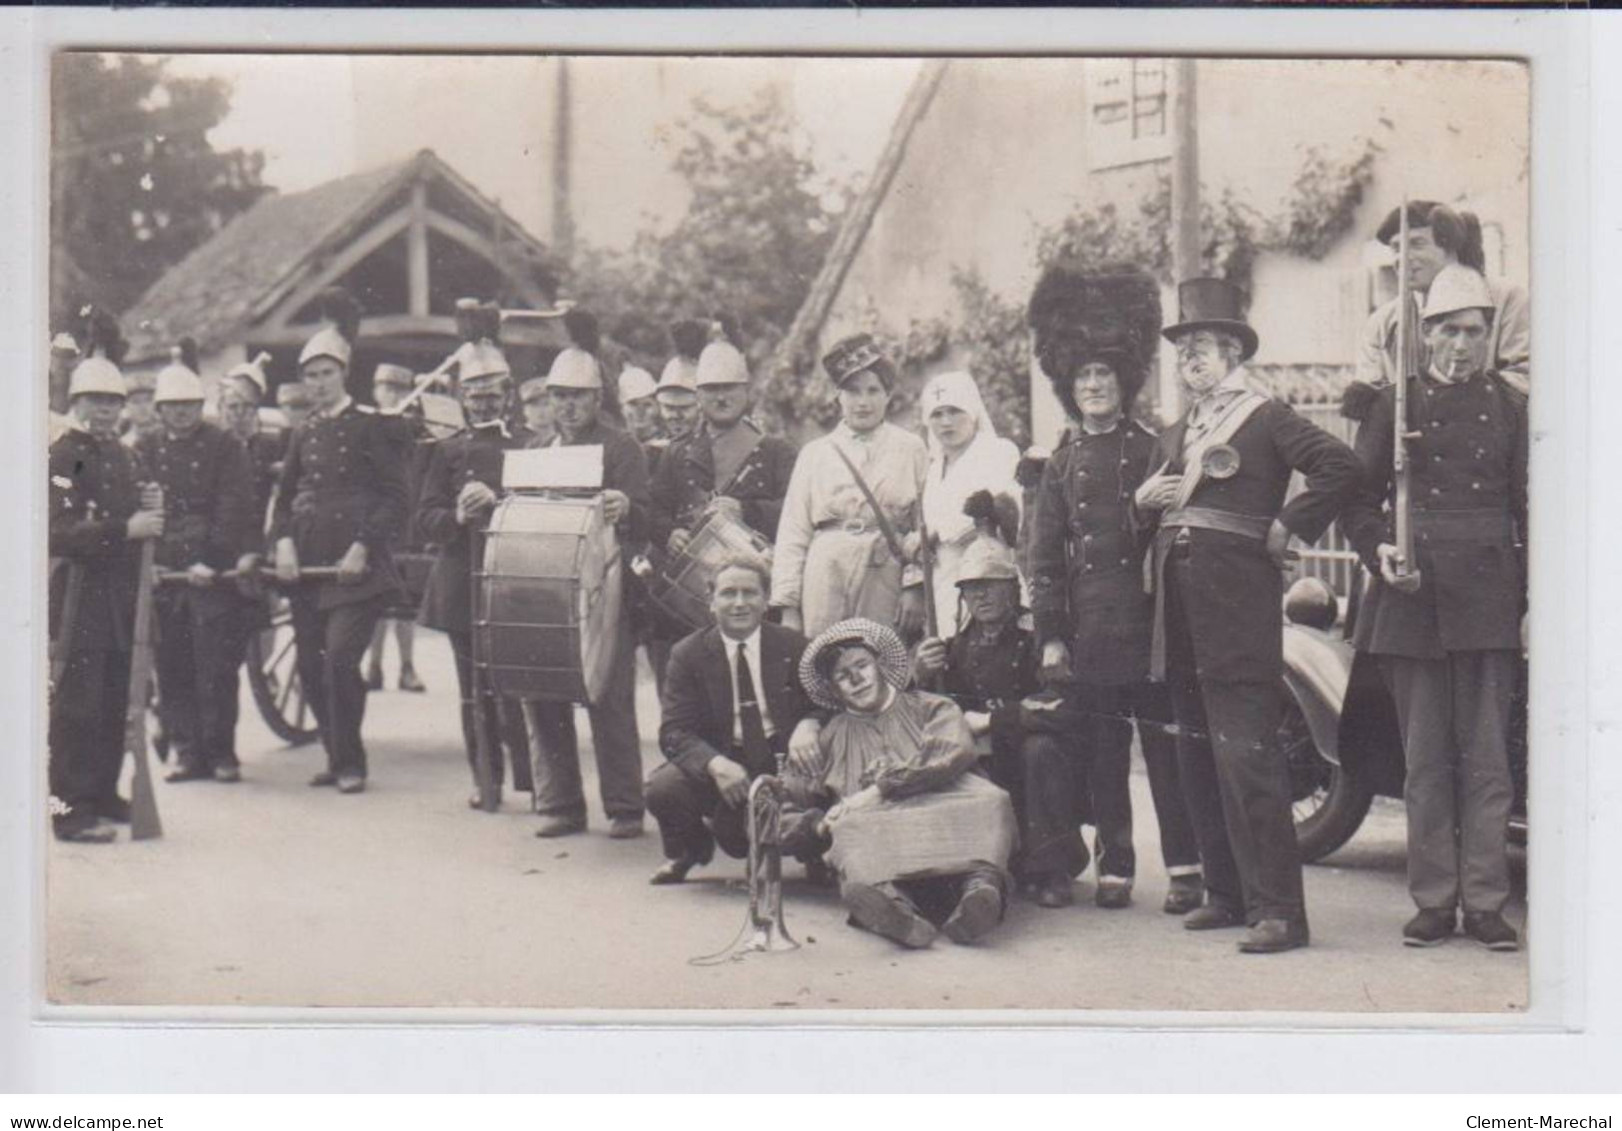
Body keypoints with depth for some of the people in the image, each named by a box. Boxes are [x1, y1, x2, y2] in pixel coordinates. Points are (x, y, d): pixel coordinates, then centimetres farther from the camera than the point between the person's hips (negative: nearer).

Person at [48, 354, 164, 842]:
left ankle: (103, 796, 21)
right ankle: (69, 808, -6)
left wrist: (149, 509, 3)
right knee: (77, 705, -8)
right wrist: (126, 529, -26)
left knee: (114, 705, 12)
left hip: (121, 597, 8)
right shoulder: (63, 457, -9)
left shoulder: (124, 456, 17)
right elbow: (59, 534, -19)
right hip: (79, 596, -8)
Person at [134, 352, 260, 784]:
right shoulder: (145, 450, 13)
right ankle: (188, 751, 8)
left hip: (215, 574, -3)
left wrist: (210, 561, -16)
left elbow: (233, 509, -5)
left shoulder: (225, 448, 4)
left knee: (216, 666, -6)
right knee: (172, 667, 2)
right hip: (163, 572, 3)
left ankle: (221, 753, 1)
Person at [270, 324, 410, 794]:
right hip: (307, 565, 6)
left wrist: (362, 548, -14)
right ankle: (337, 756, 18)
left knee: (340, 659, -15)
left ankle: (350, 763, -2)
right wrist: (283, 541, -1)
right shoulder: (304, 434, 15)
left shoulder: (370, 427, -1)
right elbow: (285, 498, 18)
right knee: (311, 667, 4)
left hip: (355, 566, -6)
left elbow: (395, 502, -5)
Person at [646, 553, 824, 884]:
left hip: (783, 762, 0)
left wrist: (809, 726, -21)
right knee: (661, 788, -27)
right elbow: (675, 732, -8)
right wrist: (715, 764, -29)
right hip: (721, 764, 0)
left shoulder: (793, 646, 2)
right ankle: (690, 847, 10)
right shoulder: (688, 655, -1)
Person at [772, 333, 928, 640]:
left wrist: (915, 586, -8)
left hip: (885, 578, -1)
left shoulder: (909, 449, 10)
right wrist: (788, 606, 2)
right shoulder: (814, 454, 14)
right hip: (826, 577, 1)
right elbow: (793, 534, 10)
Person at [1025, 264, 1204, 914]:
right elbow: (1044, 558, 9)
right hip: (1088, 629, 2)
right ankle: (1115, 868, 12)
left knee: (1166, 749, -1)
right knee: (1101, 755, 5)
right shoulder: (1062, 466, 11)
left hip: (1149, 623, -2)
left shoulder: (1153, 452, 5)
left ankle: (1185, 869, 3)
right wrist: (1051, 636, 2)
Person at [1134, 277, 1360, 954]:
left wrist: (1284, 529, -11)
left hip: (1238, 599, -8)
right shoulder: (1175, 434, 21)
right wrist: (1144, 499, 9)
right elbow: (1156, 511, 31)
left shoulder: (1266, 418, -2)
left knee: (1245, 753, -13)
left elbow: (1341, 468, -13)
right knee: (1198, 756, 10)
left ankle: (1277, 909, -13)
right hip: (1181, 605, 8)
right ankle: (1228, 893, 18)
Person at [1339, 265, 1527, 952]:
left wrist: (1534, 605, 1)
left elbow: (1529, 509, 8)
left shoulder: (1508, 407, 10)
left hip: (1489, 597, 0)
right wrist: (1379, 554, -12)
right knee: (1425, 759, 4)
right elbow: (1358, 500, 8)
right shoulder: (1396, 406, 9)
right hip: (1412, 596, 0)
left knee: (1487, 758, 0)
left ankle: (1485, 903, 5)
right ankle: (1433, 902, 10)